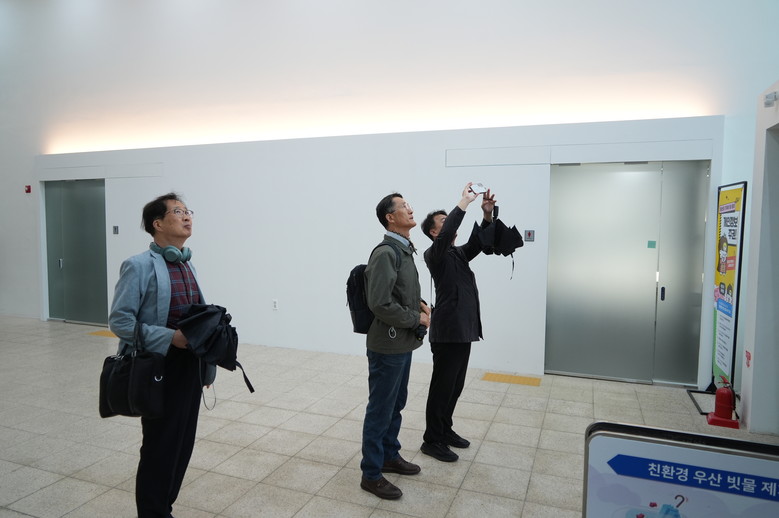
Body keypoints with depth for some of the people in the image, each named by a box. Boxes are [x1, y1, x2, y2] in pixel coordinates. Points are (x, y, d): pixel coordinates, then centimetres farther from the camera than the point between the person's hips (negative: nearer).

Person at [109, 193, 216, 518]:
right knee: (159, 446, 6)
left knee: (183, 444, 15)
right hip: (159, 370, -7)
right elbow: (119, 321, -15)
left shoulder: (187, 265, 10)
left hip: (190, 367, 7)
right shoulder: (139, 266, -12)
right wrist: (169, 338, -22)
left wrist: (205, 363, 12)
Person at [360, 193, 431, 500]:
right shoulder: (385, 253, -20)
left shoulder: (405, 250, 11)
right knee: (380, 411, 3)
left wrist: (422, 304, 0)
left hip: (403, 344, 9)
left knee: (396, 405, 20)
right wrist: (418, 319, -15)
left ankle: (390, 456, 37)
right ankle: (371, 474, 18)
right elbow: (380, 304, -25)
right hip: (388, 346, -9)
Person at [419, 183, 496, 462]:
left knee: (455, 386, 17)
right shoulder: (433, 254, -10)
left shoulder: (459, 253, 16)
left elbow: (478, 242, 6)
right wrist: (463, 202, -25)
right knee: (442, 386, 1)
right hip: (447, 331, -8)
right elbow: (447, 235, -29)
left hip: (463, 329, 9)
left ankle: (445, 429, 31)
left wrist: (487, 214, -9)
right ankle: (432, 440, 13)